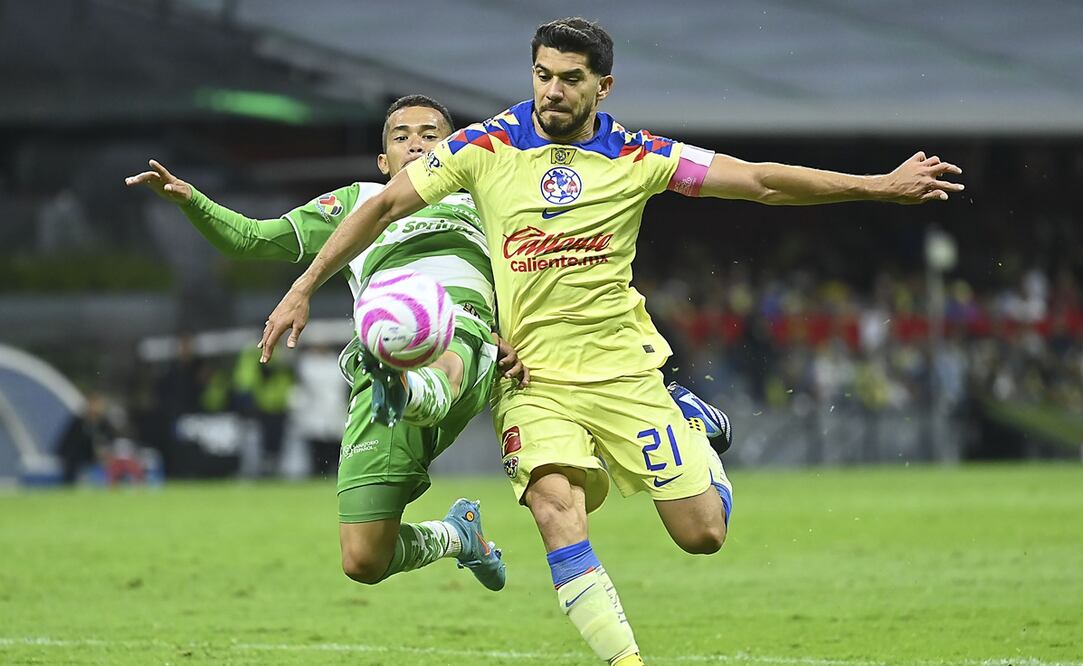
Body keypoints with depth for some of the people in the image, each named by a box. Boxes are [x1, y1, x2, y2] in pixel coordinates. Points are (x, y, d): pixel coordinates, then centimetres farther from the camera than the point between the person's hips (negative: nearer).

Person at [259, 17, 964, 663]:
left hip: (624, 370, 1)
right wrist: (304, 290, 0)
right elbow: (386, 206, 3)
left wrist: (882, 186, -7)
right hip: (533, 380, -1)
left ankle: (694, 428, 36)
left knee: (704, 534, 2)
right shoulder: (488, 145, -4)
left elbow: (760, 180, -2)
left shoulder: (636, 156, -3)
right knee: (555, 504, -29)